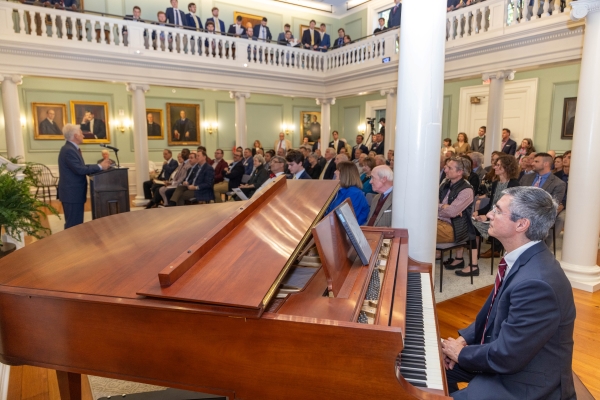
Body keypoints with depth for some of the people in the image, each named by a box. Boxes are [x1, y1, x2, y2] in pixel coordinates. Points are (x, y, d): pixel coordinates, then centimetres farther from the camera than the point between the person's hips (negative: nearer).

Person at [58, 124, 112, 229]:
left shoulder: (72, 148, 14)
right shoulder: (68, 150, -19)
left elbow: (80, 167, 12)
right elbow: (80, 170, -26)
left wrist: (99, 167, 1)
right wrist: (100, 166, -16)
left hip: (74, 193, 10)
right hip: (72, 194, -10)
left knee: (76, 224, 16)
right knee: (73, 225, -4)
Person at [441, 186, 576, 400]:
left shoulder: (536, 283, -33)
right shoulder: (522, 259, -2)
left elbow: (506, 357, -28)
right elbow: (494, 312, 11)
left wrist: (461, 353, -12)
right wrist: (465, 338, -1)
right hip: (500, 356, 8)